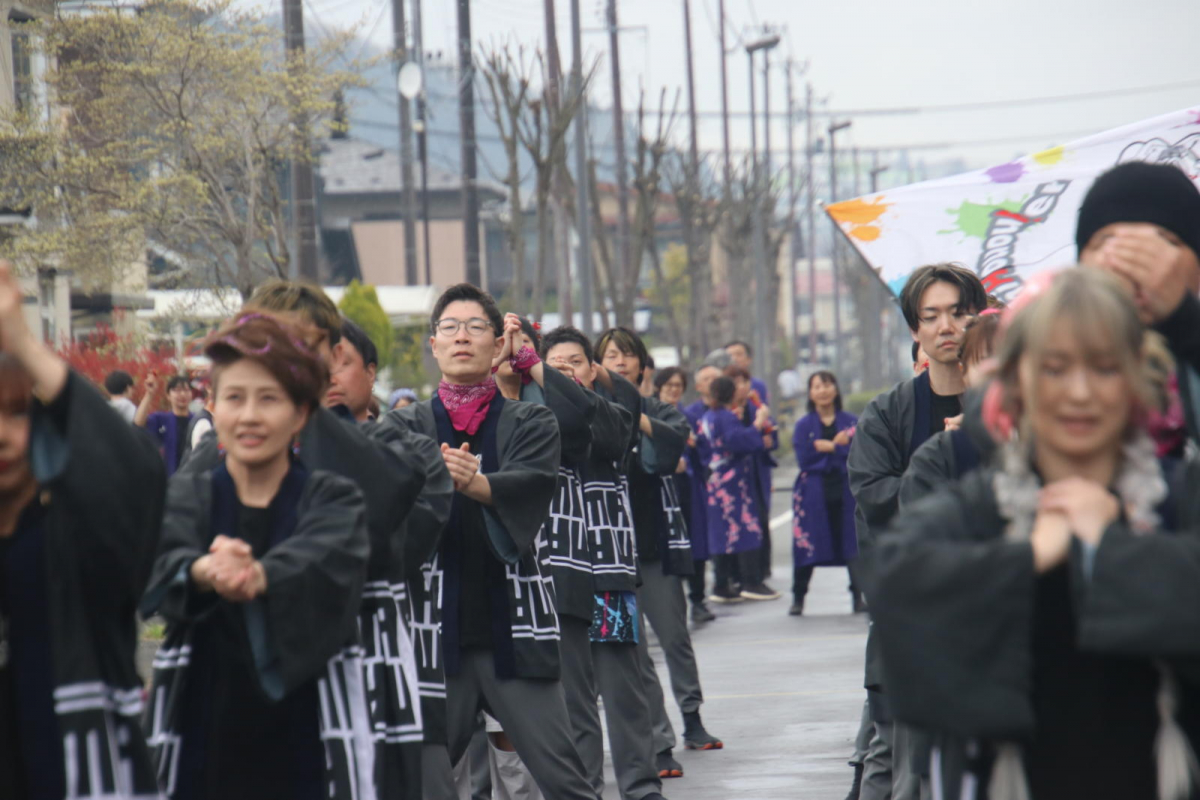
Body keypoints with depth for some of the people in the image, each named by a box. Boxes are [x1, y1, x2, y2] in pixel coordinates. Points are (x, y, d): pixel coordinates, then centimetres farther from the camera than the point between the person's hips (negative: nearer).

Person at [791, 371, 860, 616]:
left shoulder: (851, 422, 7)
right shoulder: (804, 425, 6)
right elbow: (804, 459, -6)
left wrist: (828, 448, -12)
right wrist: (838, 447, -9)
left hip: (846, 492, 1)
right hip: (813, 492, -1)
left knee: (854, 544, -3)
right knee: (806, 545, -4)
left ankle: (857, 596, 8)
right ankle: (798, 598, 6)